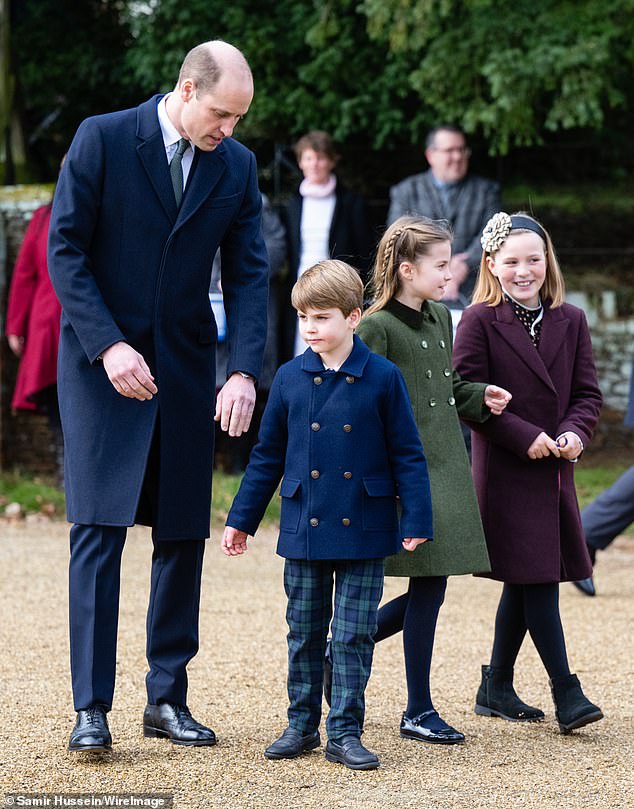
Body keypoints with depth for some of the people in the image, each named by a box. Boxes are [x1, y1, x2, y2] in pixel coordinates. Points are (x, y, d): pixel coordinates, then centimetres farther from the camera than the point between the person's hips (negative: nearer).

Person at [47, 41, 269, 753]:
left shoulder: (237, 166, 4)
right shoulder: (102, 139, -8)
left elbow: (248, 273, 3)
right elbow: (65, 251, -8)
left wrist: (244, 371, -11)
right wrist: (108, 346, -17)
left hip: (185, 367, 4)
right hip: (102, 361, -4)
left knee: (183, 535, 5)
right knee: (99, 530, -8)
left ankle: (167, 699, 13)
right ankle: (91, 708, -5)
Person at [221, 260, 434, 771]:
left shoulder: (383, 378, -4)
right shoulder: (290, 379, 2)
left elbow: (407, 454, -1)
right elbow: (268, 455, 10)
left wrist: (416, 521, -5)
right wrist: (242, 519, 11)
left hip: (364, 533, -2)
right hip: (304, 531, 2)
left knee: (354, 634, 1)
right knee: (305, 633, 10)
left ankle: (345, 733, 8)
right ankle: (302, 725, 21)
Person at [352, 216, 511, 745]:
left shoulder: (440, 319, 14)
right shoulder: (376, 328, -11)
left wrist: (482, 398, 6)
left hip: (446, 469, 8)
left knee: (430, 588, 8)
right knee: (430, 585, -6)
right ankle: (419, 711, 6)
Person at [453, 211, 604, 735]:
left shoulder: (571, 321, 9)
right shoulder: (479, 321, -6)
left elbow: (588, 392, 9)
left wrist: (575, 432, -11)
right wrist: (525, 437, -17)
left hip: (555, 471, 6)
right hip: (505, 471, -6)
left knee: (526, 583, 11)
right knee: (536, 579, -9)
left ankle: (497, 689, 23)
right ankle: (566, 692, -6)